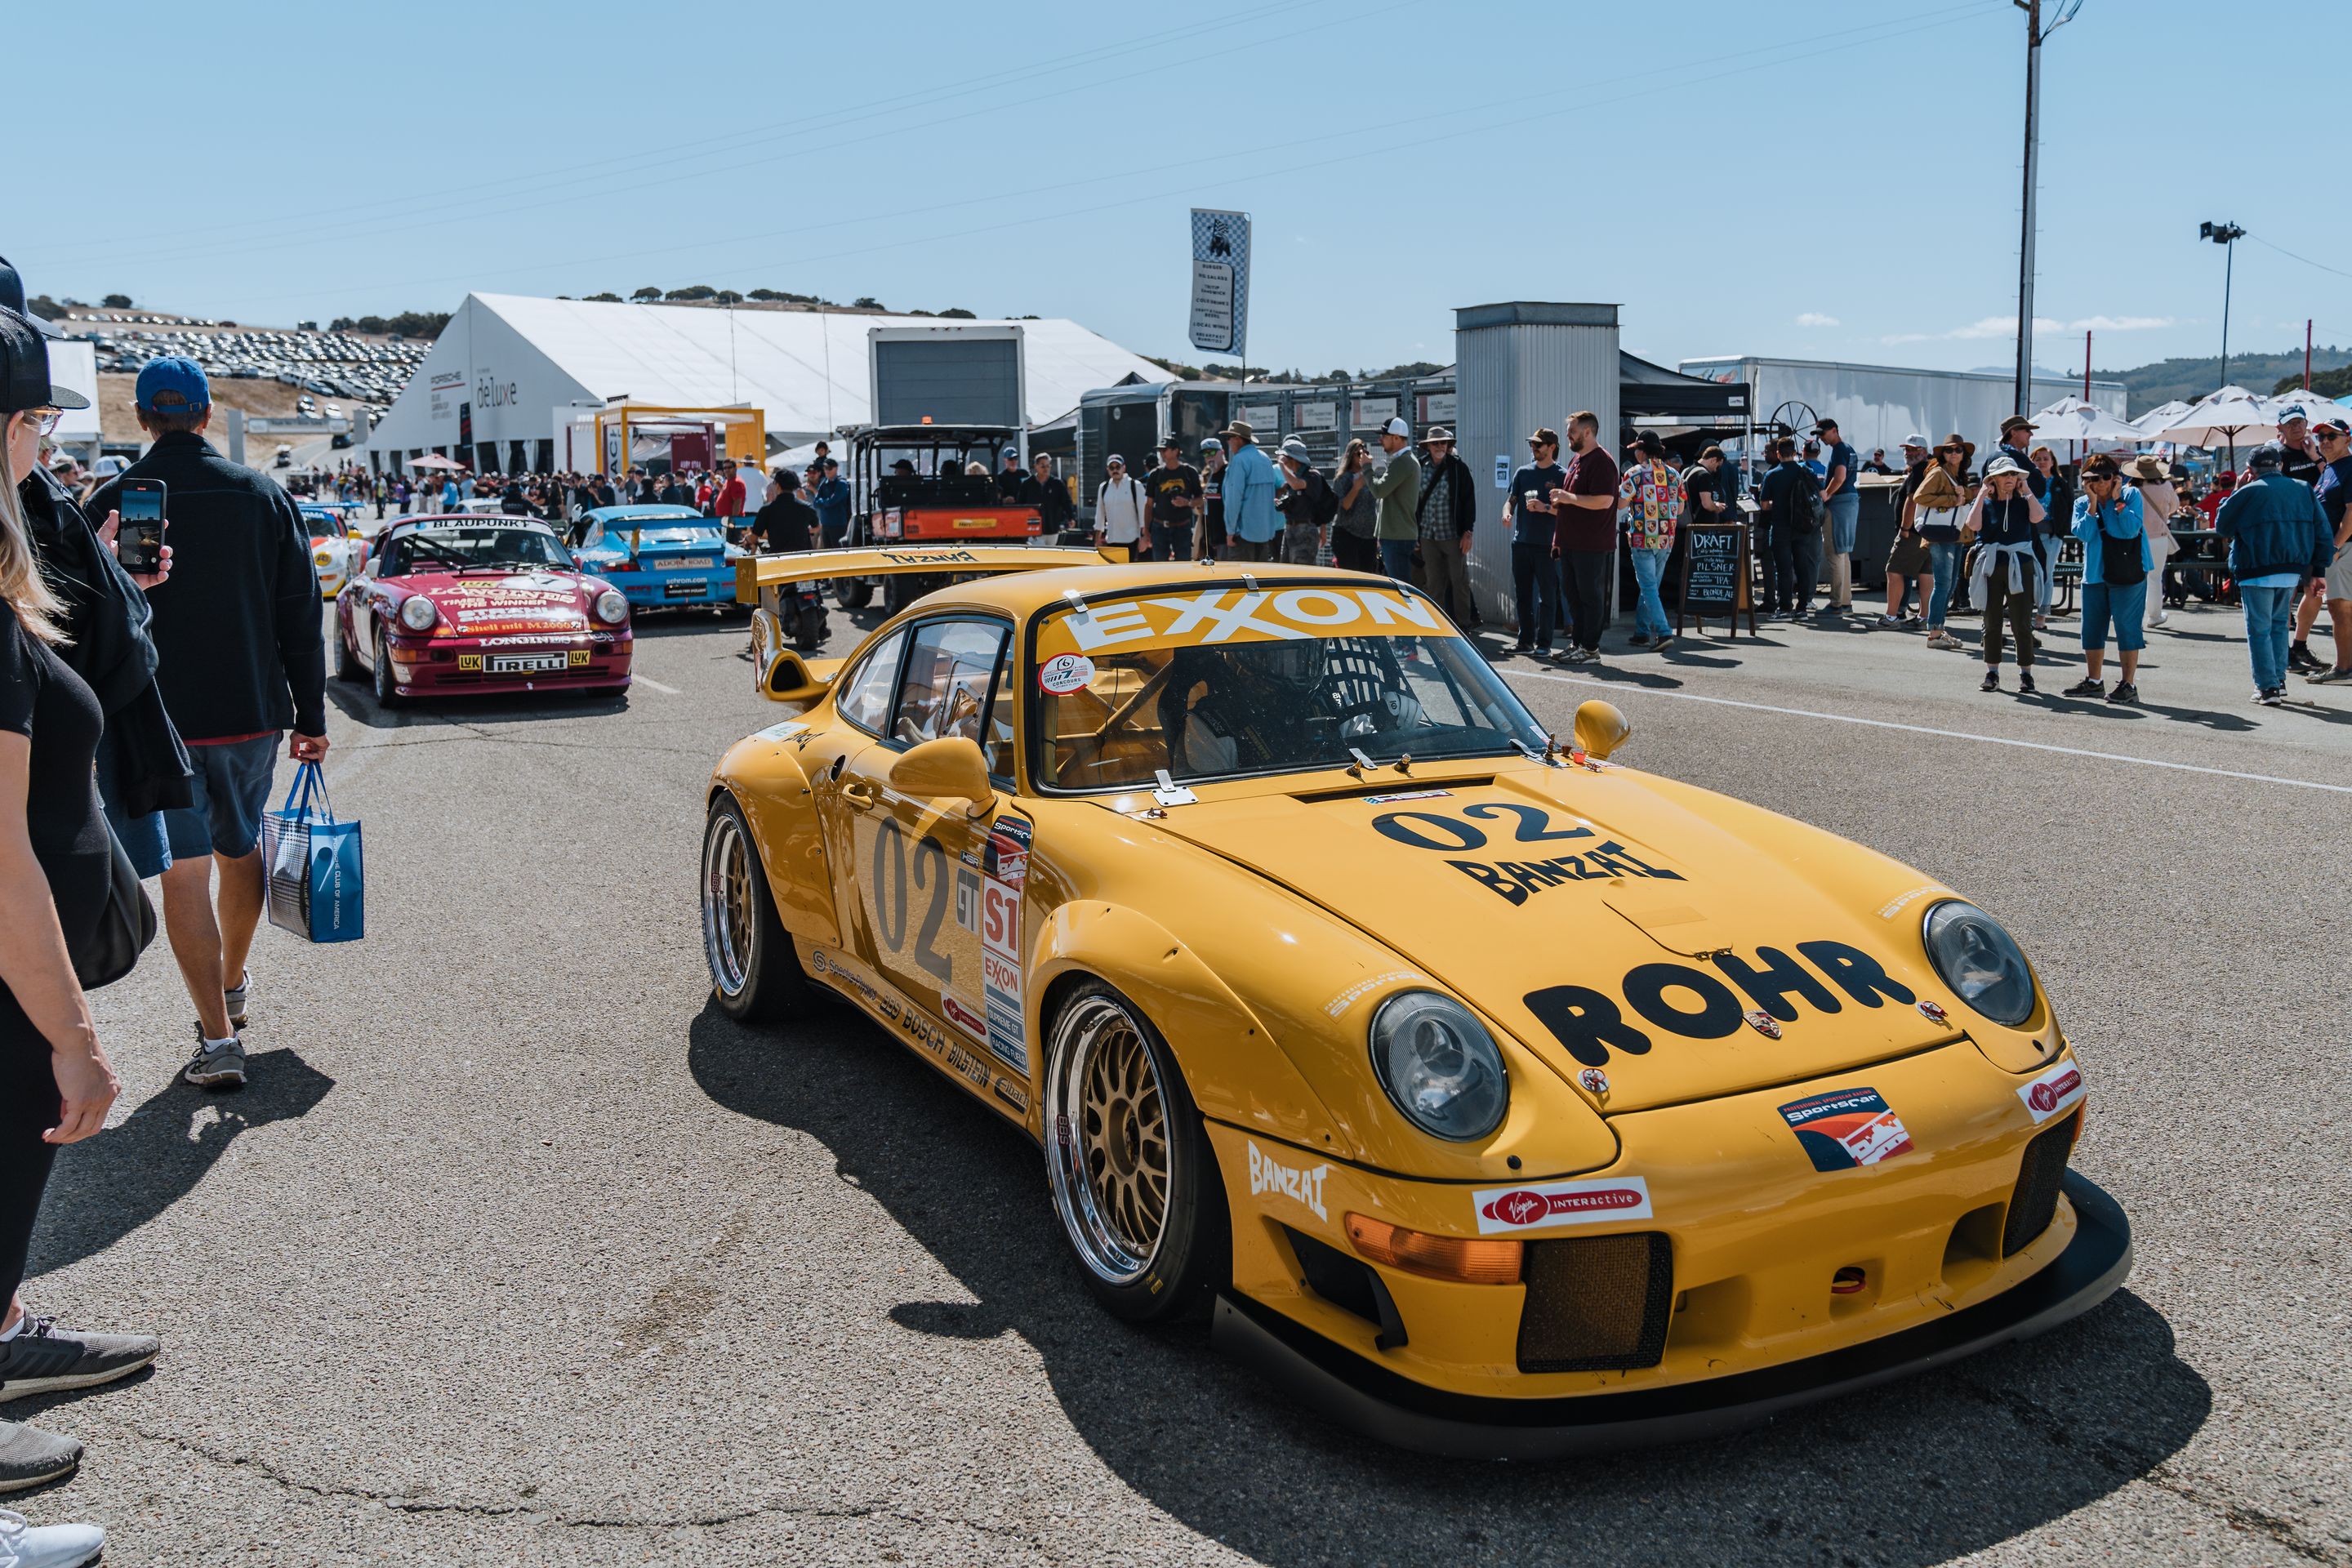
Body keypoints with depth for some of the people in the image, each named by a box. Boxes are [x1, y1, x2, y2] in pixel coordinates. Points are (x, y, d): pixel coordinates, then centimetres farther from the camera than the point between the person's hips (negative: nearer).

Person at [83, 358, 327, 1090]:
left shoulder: (112, 503, -7)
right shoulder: (264, 495, 0)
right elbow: (300, 618, 2)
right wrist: (310, 715, 7)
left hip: (157, 720, -3)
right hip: (252, 713, 3)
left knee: (185, 872, 1)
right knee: (240, 850, 21)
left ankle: (217, 1037, -3)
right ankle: (232, 986, 39)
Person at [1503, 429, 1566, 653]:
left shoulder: (1562, 476, -1)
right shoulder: (1523, 472, 12)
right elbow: (1512, 498, 12)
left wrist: (1545, 508, -19)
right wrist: (1507, 512, -10)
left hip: (1546, 544, -5)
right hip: (1521, 542, 5)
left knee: (1547, 596, -2)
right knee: (1523, 595, 9)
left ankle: (1544, 643, 2)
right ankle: (1525, 641, 17)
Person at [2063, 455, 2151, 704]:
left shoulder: (2131, 496, -2)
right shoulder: (2082, 504, 8)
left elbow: (2131, 529, -15)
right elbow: (2083, 533, -9)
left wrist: (2117, 500, -13)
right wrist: (2093, 504, -12)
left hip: (2127, 572, -5)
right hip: (2094, 573, 5)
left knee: (2127, 627, -5)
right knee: (2092, 628, 11)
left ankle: (2129, 684, 0)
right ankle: (2093, 682, 23)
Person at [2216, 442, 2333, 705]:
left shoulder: (2248, 493, -8)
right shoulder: (2304, 490, 7)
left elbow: (2222, 526, 6)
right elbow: (2324, 533, 7)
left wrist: (2236, 491, 12)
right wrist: (2319, 570, 11)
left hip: (2257, 572, -5)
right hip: (2292, 570, 5)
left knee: (2259, 630, 0)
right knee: (2279, 624, 19)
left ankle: (2268, 687, -4)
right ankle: (2279, 681, 19)